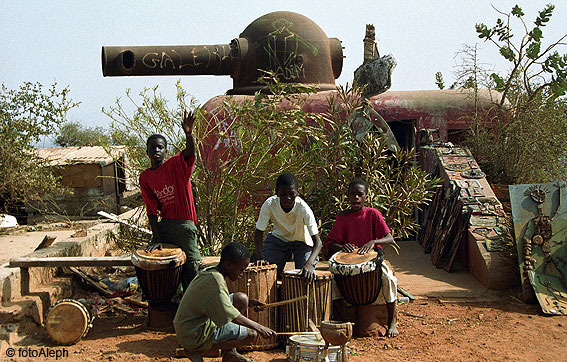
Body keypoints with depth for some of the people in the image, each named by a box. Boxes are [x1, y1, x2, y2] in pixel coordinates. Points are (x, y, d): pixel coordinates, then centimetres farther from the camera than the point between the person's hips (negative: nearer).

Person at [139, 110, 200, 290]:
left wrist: (188, 134, -49)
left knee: (191, 265, -5)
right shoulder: (144, 177, 5)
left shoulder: (176, 164, -6)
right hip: (164, 224, 4)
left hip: (184, 223, -4)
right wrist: (156, 237, -5)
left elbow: (189, 153, -28)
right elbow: (152, 209, 3)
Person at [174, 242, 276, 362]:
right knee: (251, 333, -9)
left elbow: (222, 300, 21)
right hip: (194, 337, -10)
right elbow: (229, 314, -30)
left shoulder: (210, 272, 7)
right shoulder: (215, 280, -24)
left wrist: (248, 303, 10)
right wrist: (258, 327, -25)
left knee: (242, 299, 9)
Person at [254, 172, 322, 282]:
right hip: (278, 238, 2)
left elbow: (317, 242, -34)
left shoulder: (303, 209, -32)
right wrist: (260, 258, -35)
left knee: (305, 276, -18)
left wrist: (309, 264, -52)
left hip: (302, 242, -2)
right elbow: (258, 234, -18)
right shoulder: (269, 205, -27)